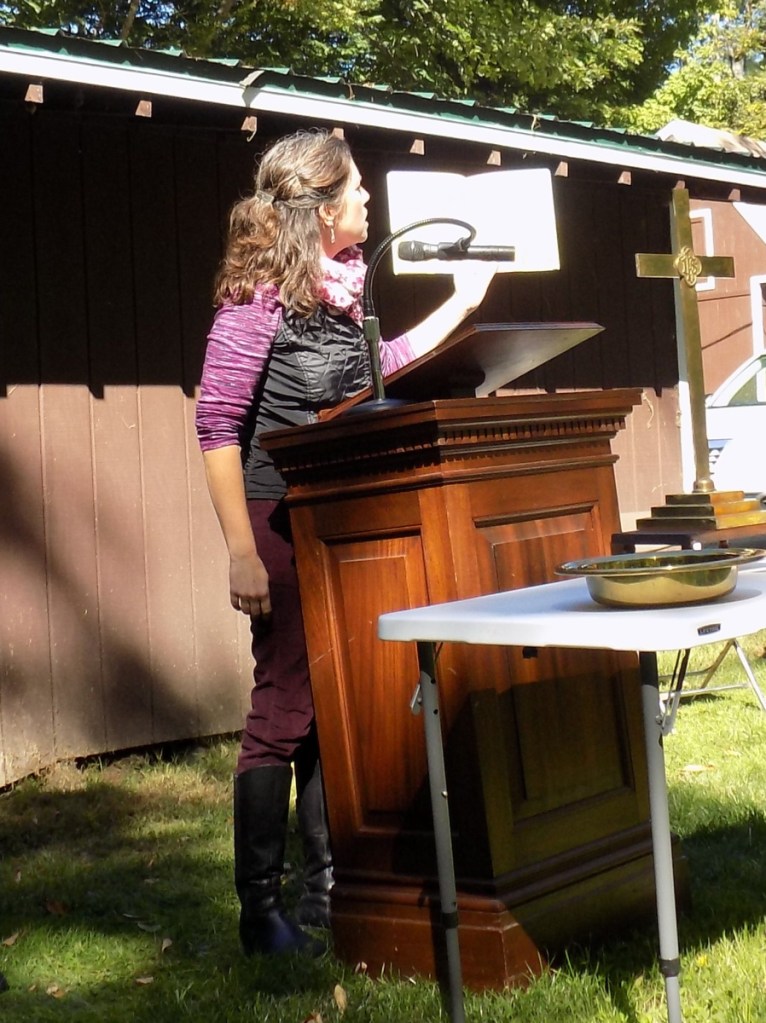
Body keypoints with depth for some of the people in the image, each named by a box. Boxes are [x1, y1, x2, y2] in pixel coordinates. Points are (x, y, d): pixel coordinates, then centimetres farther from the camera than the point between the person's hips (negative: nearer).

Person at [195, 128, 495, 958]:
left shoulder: (338, 289, 11)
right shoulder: (257, 294, -13)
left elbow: (376, 373, 27)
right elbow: (217, 425, -16)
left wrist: (461, 303, 29)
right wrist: (241, 551, -21)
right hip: (283, 523, -8)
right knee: (284, 709, -4)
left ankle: (326, 895, 23)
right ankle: (261, 913, 8)